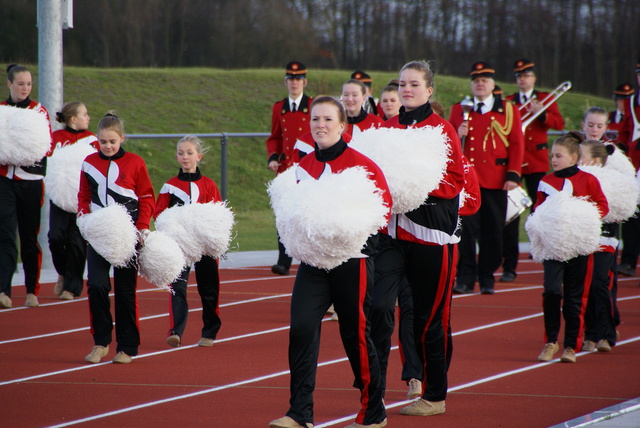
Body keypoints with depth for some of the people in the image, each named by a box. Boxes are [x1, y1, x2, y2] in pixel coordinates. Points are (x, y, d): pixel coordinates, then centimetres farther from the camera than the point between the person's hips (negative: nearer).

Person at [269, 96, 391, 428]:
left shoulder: (362, 164, -7)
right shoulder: (304, 166, 9)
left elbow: (383, 209, -9)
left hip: (352, 259, -4)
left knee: (355, 333, 3)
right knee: (301, 327, -10)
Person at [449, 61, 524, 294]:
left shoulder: (508, 110, 8)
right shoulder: (459, 109, 12)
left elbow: (517, 144, 5)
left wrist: (513, 175, -4)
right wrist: (458, 135, -8)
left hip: (495, 181, 0)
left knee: (492, 232, 3)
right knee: (465, 229, -8)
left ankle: (487, 278, 13)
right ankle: (465, 277, -4)